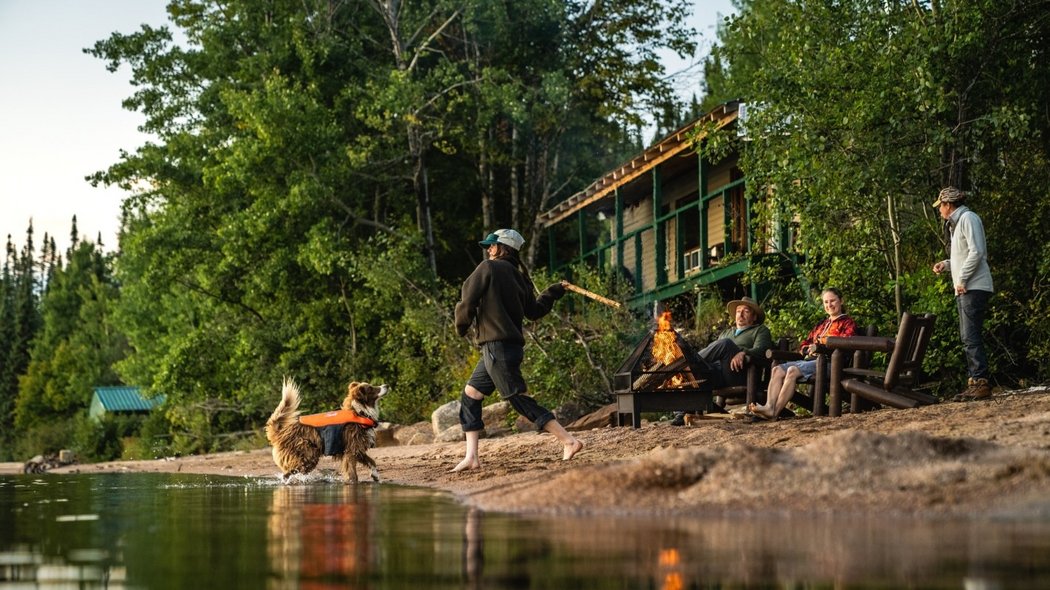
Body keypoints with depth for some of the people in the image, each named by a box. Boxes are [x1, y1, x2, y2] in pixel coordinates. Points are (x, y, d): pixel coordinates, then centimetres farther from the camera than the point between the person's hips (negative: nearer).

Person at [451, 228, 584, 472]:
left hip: (497, 346, -9)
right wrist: (551, 293, 34)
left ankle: (569, 440, -12)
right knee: (470, 395, 14)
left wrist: (461, 326, 10)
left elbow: (467, 301, -8)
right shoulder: (518, 276, 15)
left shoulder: (488, 268, -6)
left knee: (519, 398, -10)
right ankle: (471, 457, 11)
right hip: (513, 345, 9)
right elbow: (534, 311, 18)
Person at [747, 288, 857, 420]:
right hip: (810, 360, 7)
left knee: (793, 371, -32)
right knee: (777, 370, -19)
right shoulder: (822, 324, 32)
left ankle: (775, 412, -40)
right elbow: (803, 345, 29)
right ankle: (769, 406, -39)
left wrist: (819, 347, -13)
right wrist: (808, 349, 3)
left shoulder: (848, 323, 10)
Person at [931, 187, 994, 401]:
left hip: (974, 287, -11)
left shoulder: (968, 218, -8)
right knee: (968, 337, 10)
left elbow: (976, 253, -18)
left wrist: (962, 280, -17)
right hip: (965, 290, 11)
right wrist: (946, 264, 14)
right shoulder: (957, 223, 22)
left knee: (971, 337, -15)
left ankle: (980, 382, -18)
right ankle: (974, 383, 13)